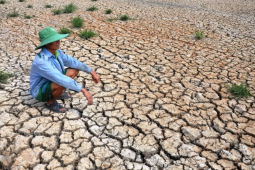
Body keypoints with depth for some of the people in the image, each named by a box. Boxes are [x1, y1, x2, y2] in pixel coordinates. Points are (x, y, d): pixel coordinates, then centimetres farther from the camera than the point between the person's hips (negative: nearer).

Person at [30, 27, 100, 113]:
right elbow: (61, 79, -41)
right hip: (40, 92, -8)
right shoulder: (41, 61, -35)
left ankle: (56, 93, 12)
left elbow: (73, 62, 0)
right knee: (62, 84, -37)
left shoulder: (56, 52, -9)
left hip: (50, 83, 8)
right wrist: (83, 90, -41)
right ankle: (50, 102, -6)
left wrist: (91, 72, -4)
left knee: (75, 70, 0)